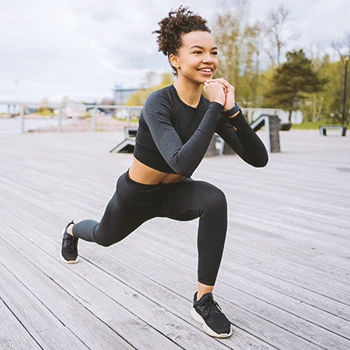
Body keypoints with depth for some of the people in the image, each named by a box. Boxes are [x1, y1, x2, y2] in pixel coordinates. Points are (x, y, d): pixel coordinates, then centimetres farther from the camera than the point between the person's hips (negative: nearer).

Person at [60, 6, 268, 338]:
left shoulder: (211, 107, -17)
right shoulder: (158, 103, -33)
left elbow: (258, 159, -22)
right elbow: (183, 163, -47)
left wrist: (231, 111, -34)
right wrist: (215, 109, -45)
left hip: (175, 193, 3)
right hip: (135, 196, -3)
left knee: (215, 199, -32)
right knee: (105, 236, 28)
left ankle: (203, 300, -19)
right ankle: (72, 230, 68)